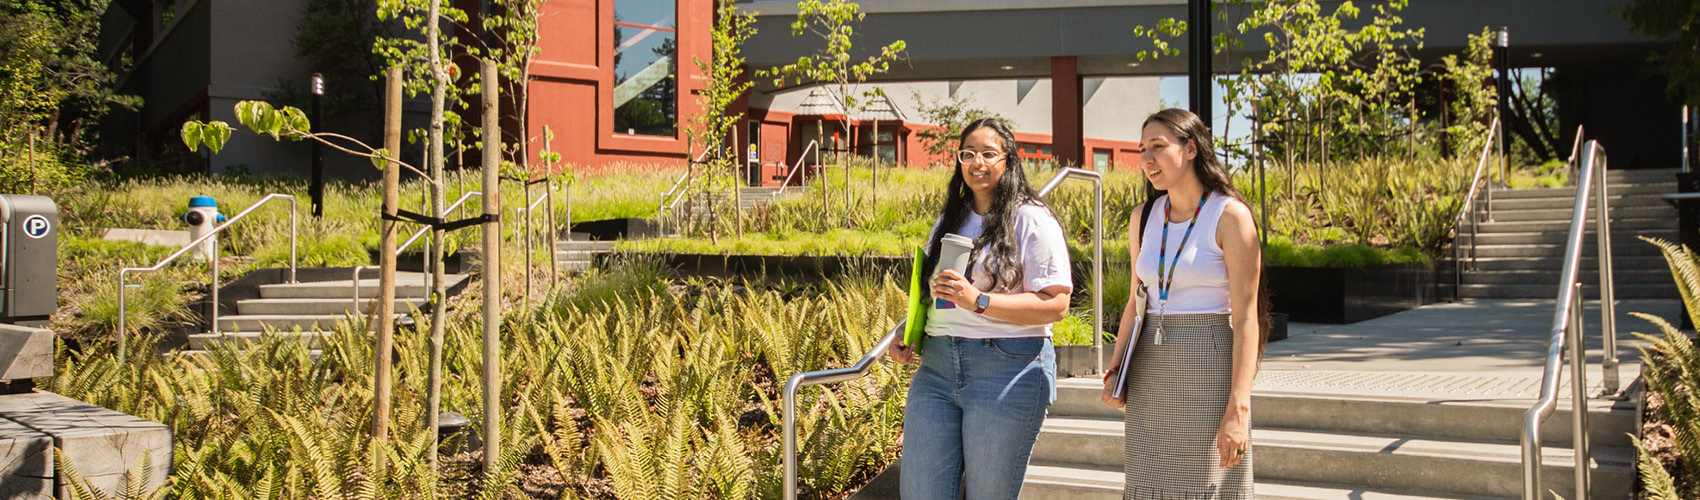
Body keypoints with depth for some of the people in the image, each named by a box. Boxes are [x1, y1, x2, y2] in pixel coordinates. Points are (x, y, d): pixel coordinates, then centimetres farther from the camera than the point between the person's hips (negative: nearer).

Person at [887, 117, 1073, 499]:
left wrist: (979, 301, -20)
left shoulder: (1032, 221, -3)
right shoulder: (950, 220, 17)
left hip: (1009, 371, -5)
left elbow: (1055, 306, -11)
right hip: (938, 367, 6)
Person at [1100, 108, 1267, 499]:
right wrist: (1114, 371, 8)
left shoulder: (1230, 216, -9)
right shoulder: (1142, 218, 9)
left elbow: (1246, 318, -12)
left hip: (1209, 368, -5)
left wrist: (1237, 410, -18)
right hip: (1150, 375, 5)